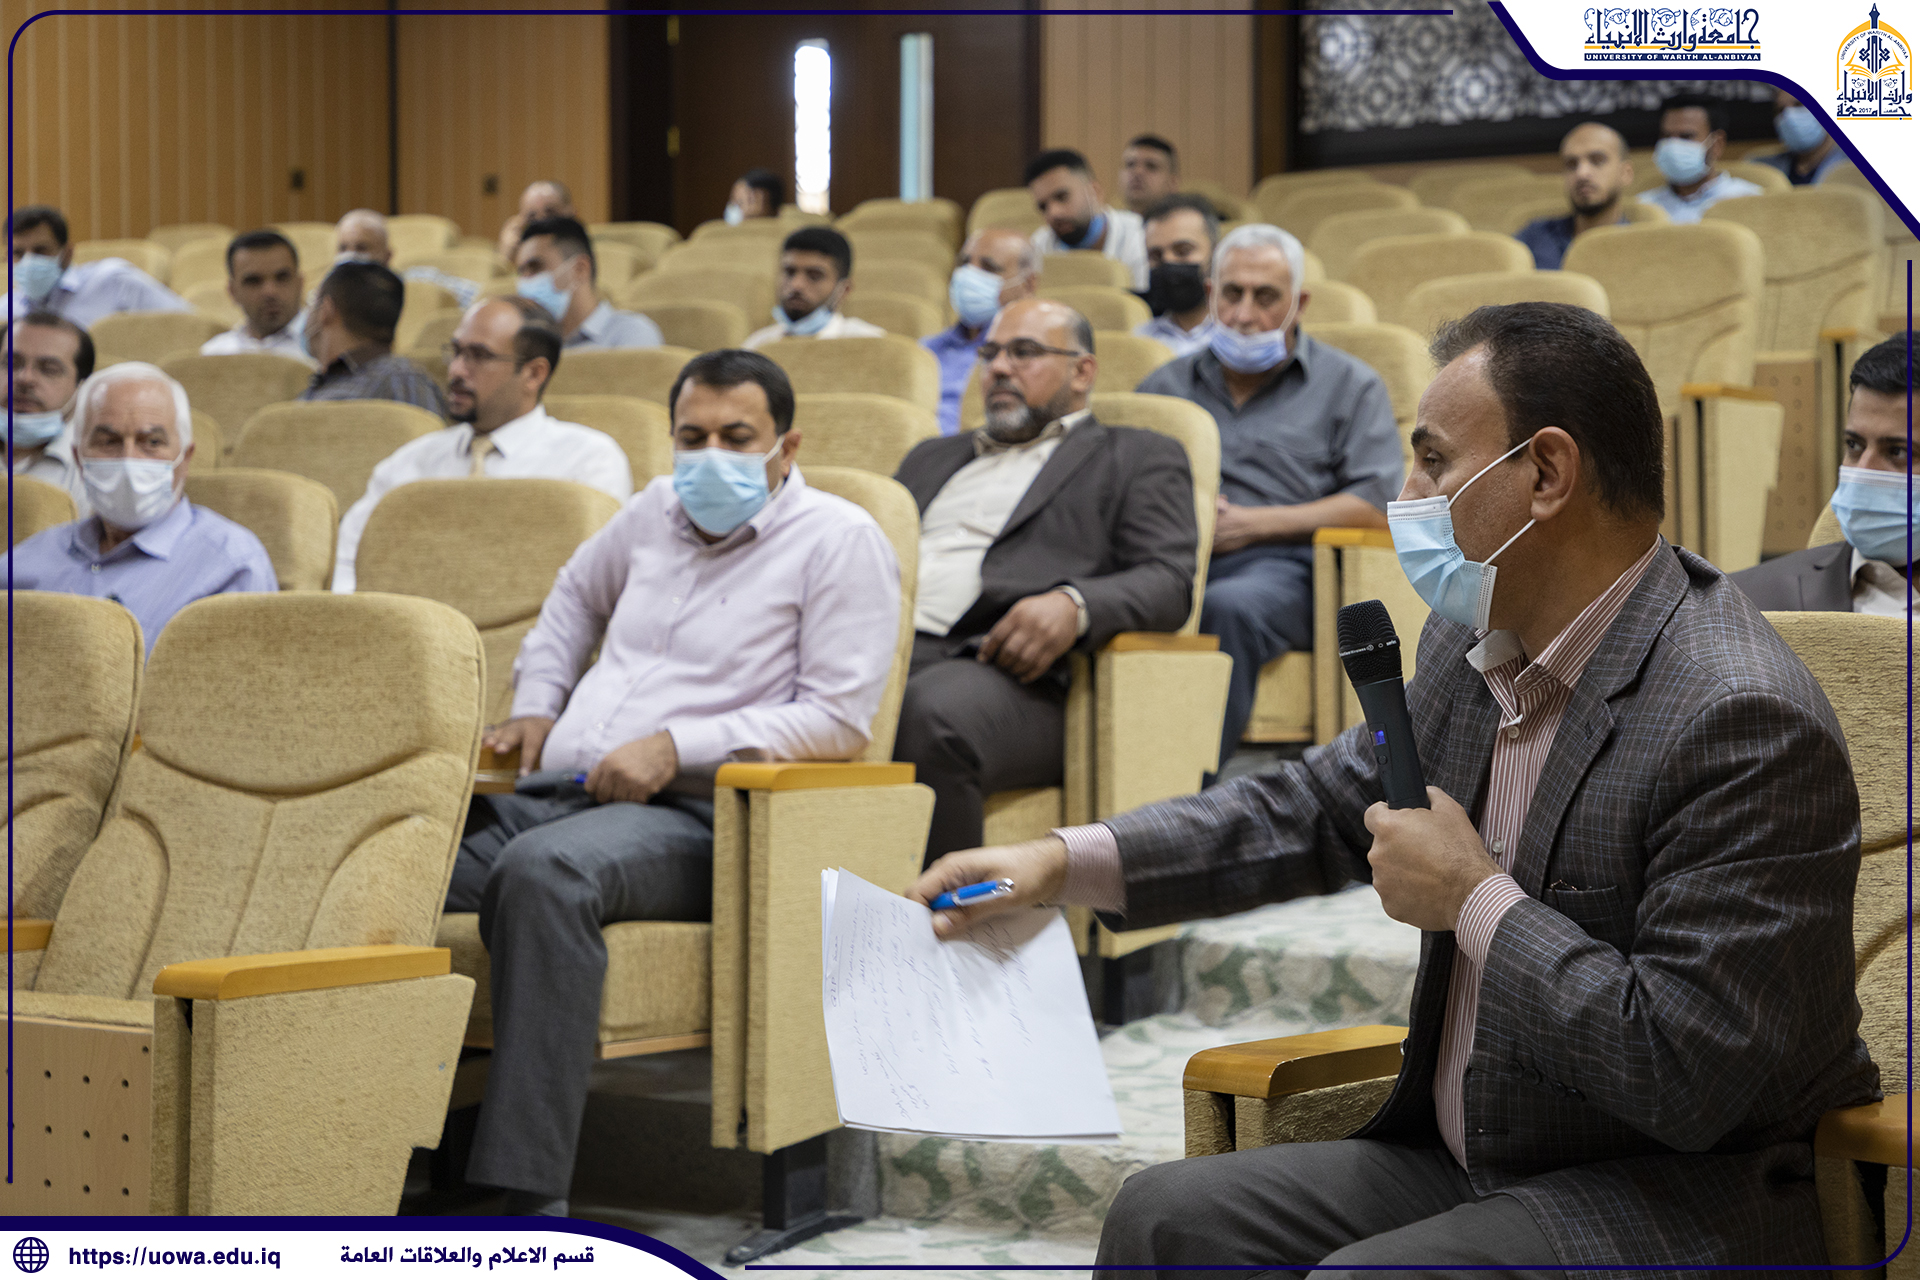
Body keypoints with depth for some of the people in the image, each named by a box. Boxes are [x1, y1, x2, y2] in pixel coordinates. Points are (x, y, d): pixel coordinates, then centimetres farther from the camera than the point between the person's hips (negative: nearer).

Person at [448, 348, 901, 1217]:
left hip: (693, 818, -6)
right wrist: (536, 704, 26)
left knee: (542, 871, -39)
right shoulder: (658, 512, 22)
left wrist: (677, 746, -14)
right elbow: (576, 593, 44)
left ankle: (528, 1191, -40)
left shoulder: (839, 541, 2)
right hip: (555, 792, 7)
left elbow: (839, 720, -7)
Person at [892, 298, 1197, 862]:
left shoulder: (1136, 457, 19)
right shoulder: (935, 456, 37)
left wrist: (1074, 604, -17)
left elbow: (1169, 582, 4)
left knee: (932, 715, -40)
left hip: (1003, 668, -4)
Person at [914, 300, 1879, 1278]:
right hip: (1466, 1161, 8)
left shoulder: (1747, 720, -24)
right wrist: (1064, 863, 9)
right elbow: (1323, 807, 19)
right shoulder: (1474, 643, 4)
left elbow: (1692, 1078, -27)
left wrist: (1475, 899, -20)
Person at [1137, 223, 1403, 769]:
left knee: (1228, 606, -40)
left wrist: (1253, 524, -4)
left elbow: (1376, 503, 3)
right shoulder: (1168, 384, 28)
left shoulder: (1349, 385, 17)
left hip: (1282, 565, -2)